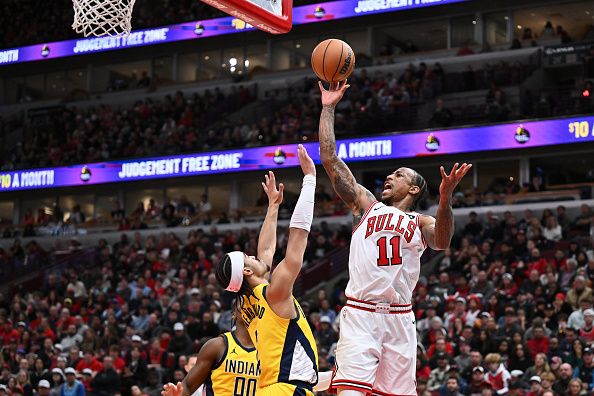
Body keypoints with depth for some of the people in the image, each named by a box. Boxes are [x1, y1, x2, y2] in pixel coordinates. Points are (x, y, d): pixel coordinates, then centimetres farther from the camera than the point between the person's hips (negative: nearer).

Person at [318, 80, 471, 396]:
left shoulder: (420, 223, 14)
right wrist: (328, 108, 9)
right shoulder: (366, 205, 17)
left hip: (399, 319, 1)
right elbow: (330, 160, 11)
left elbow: (442, 241, -11)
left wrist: (445, 198, -28)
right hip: (359, 314, -1)